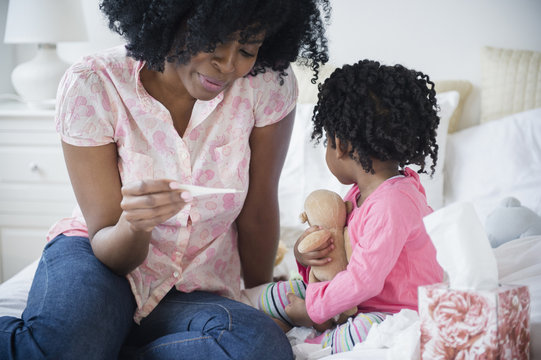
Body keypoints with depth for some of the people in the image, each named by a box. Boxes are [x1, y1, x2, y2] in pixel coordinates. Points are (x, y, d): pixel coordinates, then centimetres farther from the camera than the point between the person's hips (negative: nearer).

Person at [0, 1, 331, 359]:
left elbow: (257, 216, -1)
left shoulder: (269, 85, -15)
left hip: (196, 296, 5)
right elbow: (106, 245, -13)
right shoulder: (91, 85, -16)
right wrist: (134, 225, -36)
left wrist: (260, 300, 11)